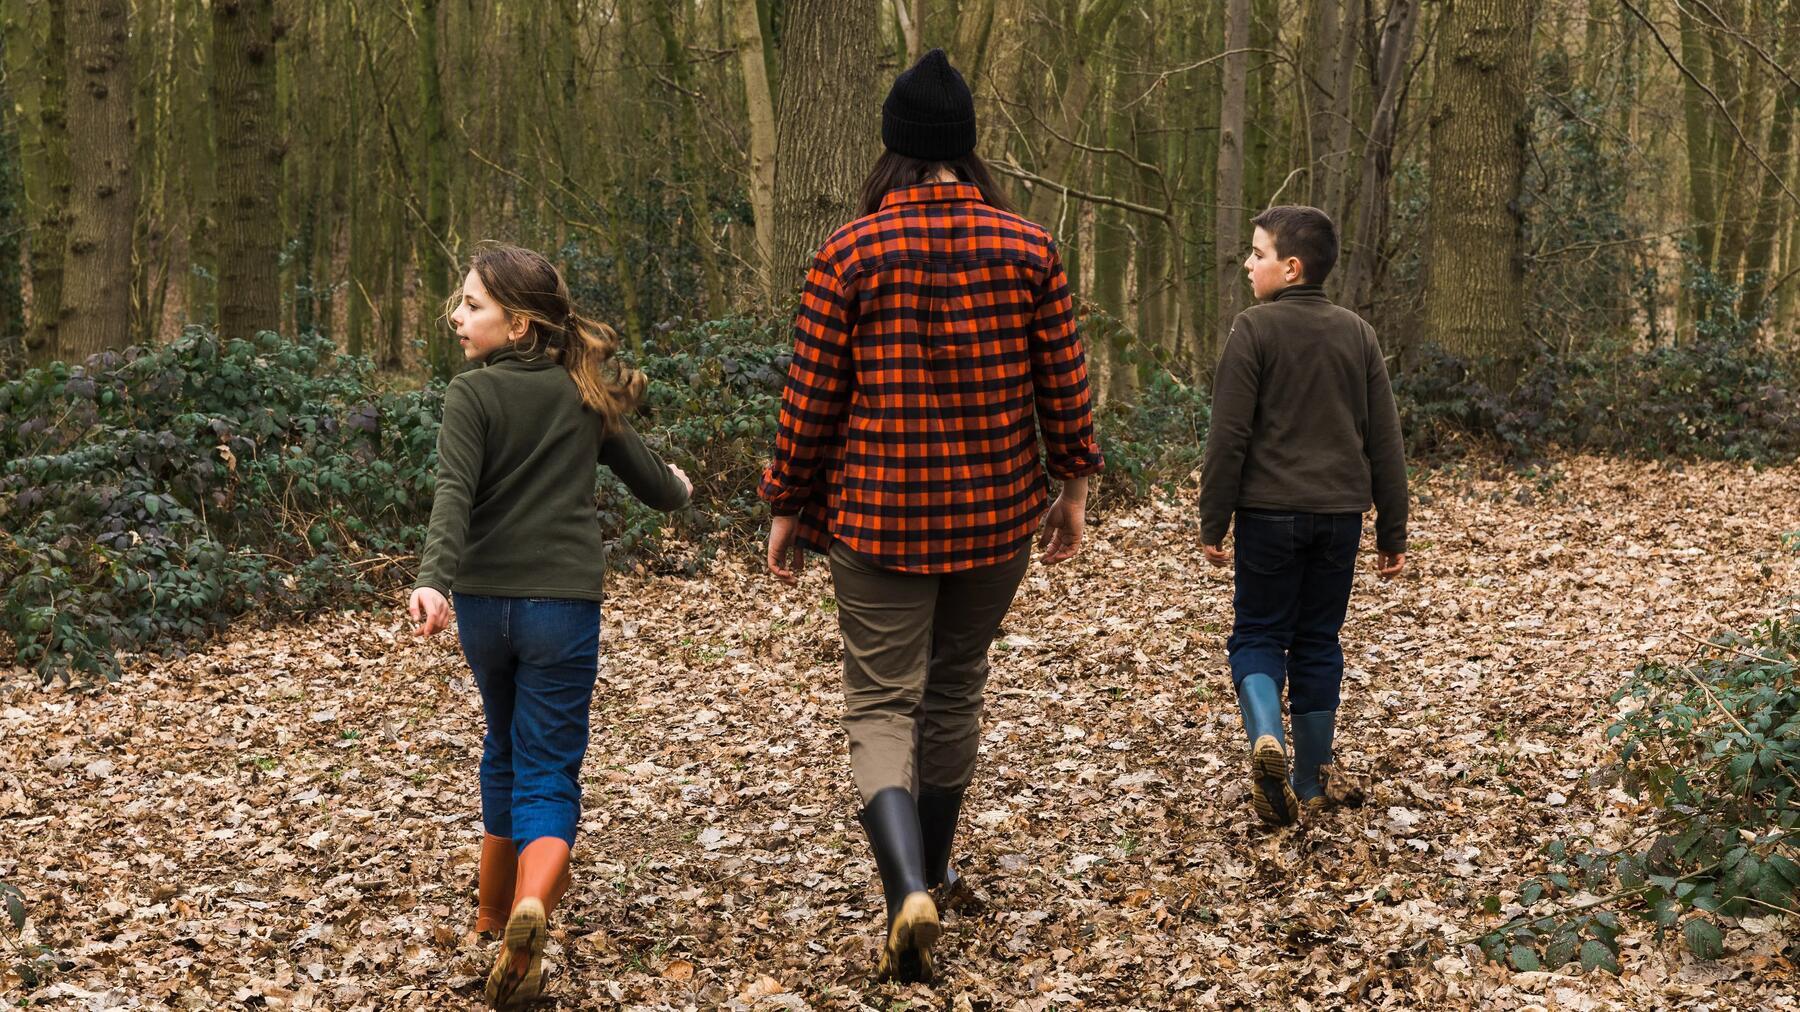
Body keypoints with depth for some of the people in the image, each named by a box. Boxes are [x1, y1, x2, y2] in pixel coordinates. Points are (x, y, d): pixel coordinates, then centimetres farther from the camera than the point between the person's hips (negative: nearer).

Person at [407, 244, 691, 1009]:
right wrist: (677, 486, 38)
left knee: (508, 754, 21)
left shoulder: (473, 394, -5)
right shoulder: (582, 395, 6)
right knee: (546, 773, -1)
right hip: (562, 604, 0)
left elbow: (454, 493, -21)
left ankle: (494, 912, 34)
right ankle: (530, 905, -29)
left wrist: (433, 579, -31)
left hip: (484, 602, 0)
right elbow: (655, 484, 15)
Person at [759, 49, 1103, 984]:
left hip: (880, 518, -3)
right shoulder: (1029, 249, -3)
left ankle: (909, 890, -18)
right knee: (955, 688, 21)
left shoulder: (850, 252, -9)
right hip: (999, 516, 3)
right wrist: (1074, 485, 14)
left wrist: (788, 507, 4)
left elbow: (812, 396, -7)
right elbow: (1064, 384, 0)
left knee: (882, 704, 3)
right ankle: (929, 870, 34)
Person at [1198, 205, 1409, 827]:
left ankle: (1265, 737, -21)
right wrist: (1393, 531, 13)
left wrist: (1212, 522, -3)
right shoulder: (1357, 335, 7)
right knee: (1318, 642, 13)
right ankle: (1311, 783, 16)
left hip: (1269, 513, -4)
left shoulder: (1254, 330, -8)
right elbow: (1385, 442, 8)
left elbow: (1229, 436, -10)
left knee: (1257, 634, 6)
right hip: (1340, 515, 4)